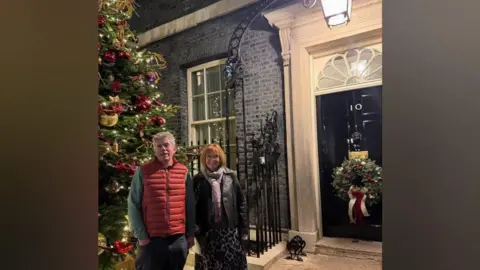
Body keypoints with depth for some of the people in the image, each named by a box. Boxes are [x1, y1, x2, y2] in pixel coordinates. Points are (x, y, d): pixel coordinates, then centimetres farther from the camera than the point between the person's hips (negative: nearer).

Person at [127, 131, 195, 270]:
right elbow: (133, 205, -3)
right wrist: (140, 235, -6)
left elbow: (190, 206, 5)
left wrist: (191, 233, 6)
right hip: (150, 240, -2)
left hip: (178, 239, 2)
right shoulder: (142, 171, -4)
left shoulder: (184, 172, 1)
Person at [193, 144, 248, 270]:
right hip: (207, 232, 0)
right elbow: (193, 207, 1)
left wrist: (243, 229, -1)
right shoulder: (198, 179, 0)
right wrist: (196, 231, -5)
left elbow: (241, 202, 3)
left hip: (230, 230, 1)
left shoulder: (230, 176, 2)